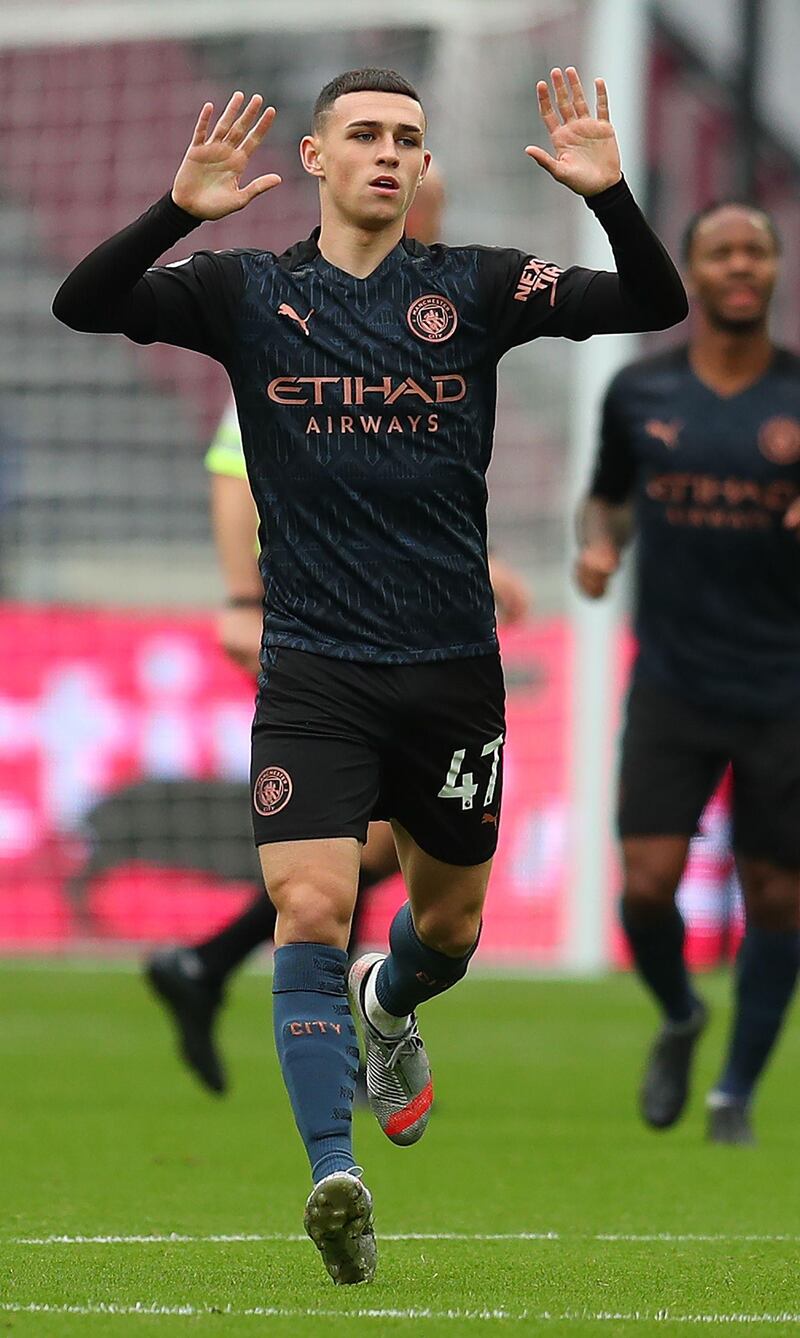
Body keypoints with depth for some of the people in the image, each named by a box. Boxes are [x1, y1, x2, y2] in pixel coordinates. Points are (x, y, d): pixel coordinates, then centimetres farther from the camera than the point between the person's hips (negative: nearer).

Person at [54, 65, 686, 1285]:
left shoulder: (475, 289, 1)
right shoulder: (247, 293, 0)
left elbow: (656, 305, -8)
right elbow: (83, 306, -12)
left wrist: (611, 198, -27)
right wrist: (178, 212, -29)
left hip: (452, 669, 2)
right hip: (313, 670, -2)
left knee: (450, 923, 17)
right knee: (309, 911, -17)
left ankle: (386, 1006, 51)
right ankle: (334, 1172, -17)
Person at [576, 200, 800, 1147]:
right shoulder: (640, 392, 3)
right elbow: (607, 495, 18)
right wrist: (597, 546, -4)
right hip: (673, 684, 1)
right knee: (646, 885, -10)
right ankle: (680, 1018, 22)